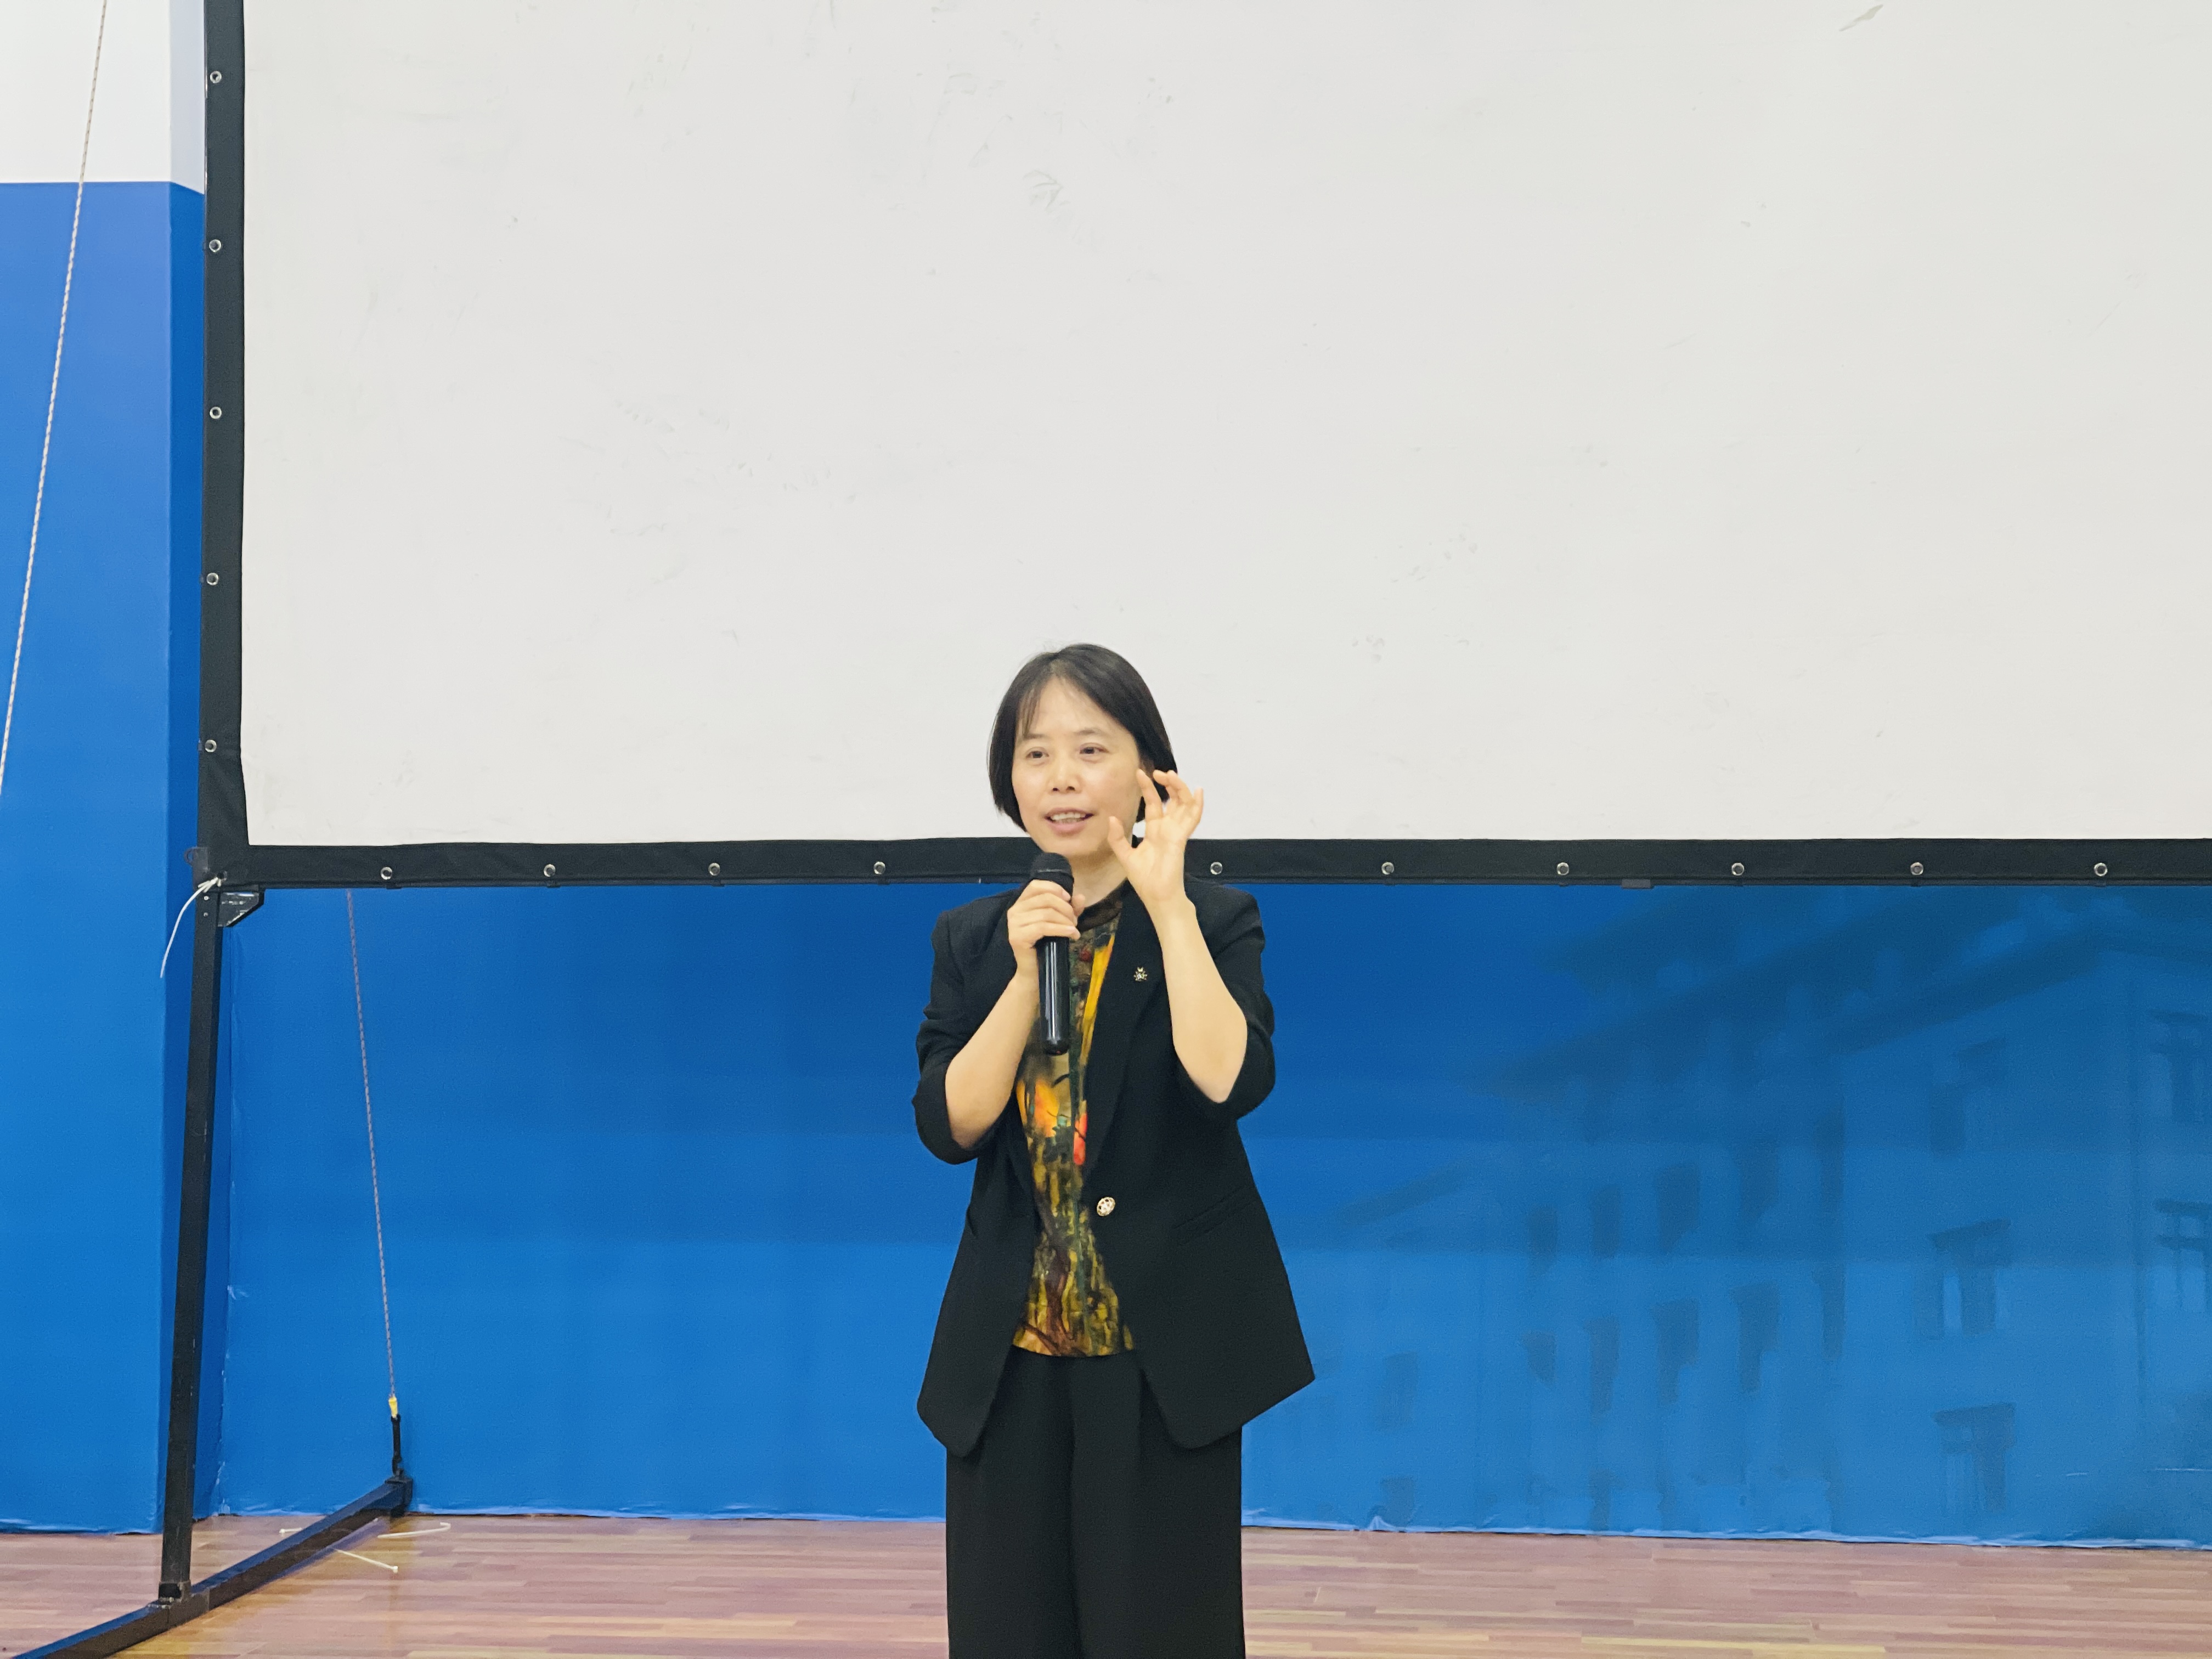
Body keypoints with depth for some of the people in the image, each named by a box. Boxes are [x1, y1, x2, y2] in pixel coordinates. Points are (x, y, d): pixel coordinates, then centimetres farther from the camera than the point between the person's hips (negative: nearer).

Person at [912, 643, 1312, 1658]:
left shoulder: (1211, 923, -2)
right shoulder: (972, 942, 7)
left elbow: (1229, 1081, -20)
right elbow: (950, 1126, -4)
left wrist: (1169, 903, -19)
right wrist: (1027, 975, -14)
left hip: (1163, 1357, -3)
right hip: (1008, 1359, 3)